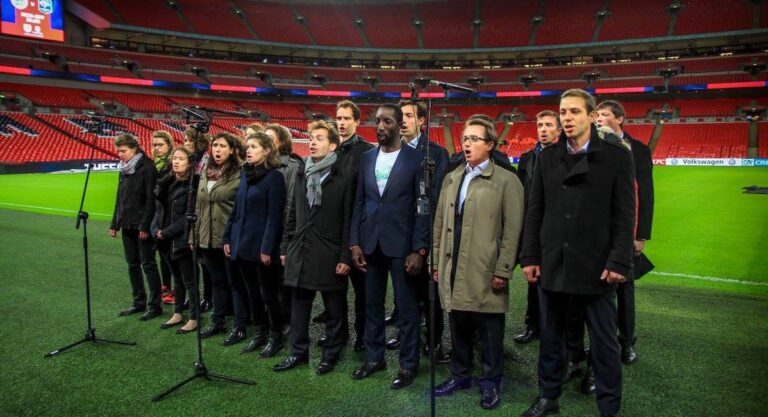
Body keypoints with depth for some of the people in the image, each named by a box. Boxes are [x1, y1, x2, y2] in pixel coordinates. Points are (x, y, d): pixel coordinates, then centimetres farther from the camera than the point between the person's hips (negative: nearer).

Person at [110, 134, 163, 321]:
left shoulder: (147, 168, -11)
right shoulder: (124, 169, 13)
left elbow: (151, 199, -16)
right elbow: (120, 198, 18)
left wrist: (145, 226, -19)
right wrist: (115, 223, 16)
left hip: (142, 226, -8)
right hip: (127, 225, 8)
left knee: (148, 265, -2)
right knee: (133, 265, 12)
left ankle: (155, 305, 6)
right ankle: (139, 302, 22)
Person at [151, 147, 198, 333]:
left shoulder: (191, 185, -12)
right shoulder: (166, 183, 12)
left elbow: (189, 215, -16)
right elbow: (159, 209, 13)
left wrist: (168, 232, -16)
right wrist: (156, 230, -3)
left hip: (183, 240, -7)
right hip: (167, 241, 7)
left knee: (189, 280, 1)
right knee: (177, 279, 18)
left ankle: (194, 318, 11)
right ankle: (177, 314, 29)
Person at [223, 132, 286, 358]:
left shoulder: (274, 176, -10)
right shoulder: (245, 174, 11)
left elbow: (274, 215, -14)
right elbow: (236, 209, 15)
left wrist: (267, 247, -17)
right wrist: (227, 237, 11)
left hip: (261, 245, -7)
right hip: (242, 243, 7)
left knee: (268, 293, 3)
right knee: (251, 291, 14)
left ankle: (276, 336, 16)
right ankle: (260, 331, 28)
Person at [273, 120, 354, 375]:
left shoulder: (344, 179, -6)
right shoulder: (301, 176, 12)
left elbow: (348, 220, -8)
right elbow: (293, 215, 16)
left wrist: (345, 257, -12)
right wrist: (287, 247, 12)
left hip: (330, 255, -5)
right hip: (301, 252, 5)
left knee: (334, 309, 8)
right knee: (299, 306, 12)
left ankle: (331, 355, 23)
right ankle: (299, 352, 26)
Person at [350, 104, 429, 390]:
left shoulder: (415, 159, -4)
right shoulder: (366, 158, 9)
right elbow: (359, 203, 9)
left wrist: (419, 249, -11)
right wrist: (354, 243, 3)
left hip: (401, 244, -4)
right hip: (370, 243, 5)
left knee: (406, 307, 6)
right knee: (372, 304, 15)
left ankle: (408, 364, 20)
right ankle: (374, 357, 31)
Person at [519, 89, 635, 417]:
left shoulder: (617, 157, -1)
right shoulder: (548, 157, 8)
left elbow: (624, 216, -4)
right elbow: (535, 212, 8)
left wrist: (619, 262, -11)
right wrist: (530, 257, 3)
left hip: (595, 266, -3)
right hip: (552, 264, 3)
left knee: (604, 343, 8)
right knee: (550, 336, 14)